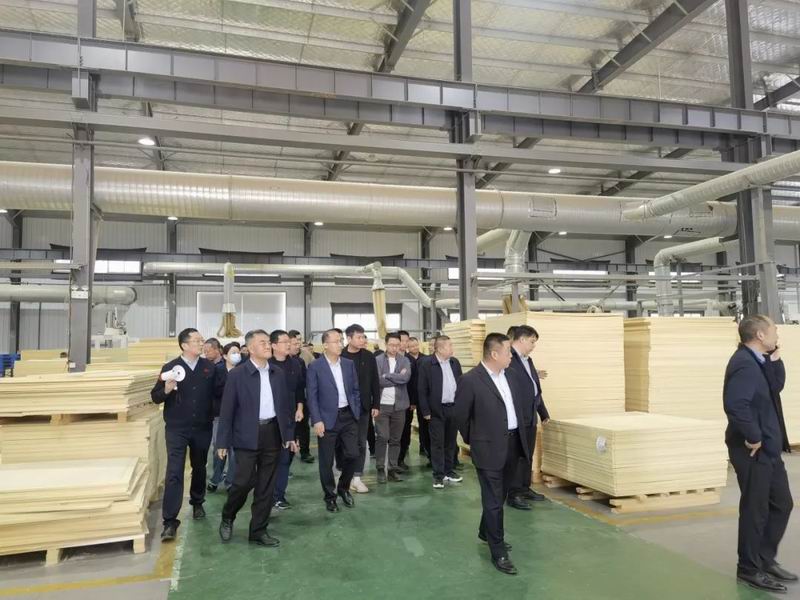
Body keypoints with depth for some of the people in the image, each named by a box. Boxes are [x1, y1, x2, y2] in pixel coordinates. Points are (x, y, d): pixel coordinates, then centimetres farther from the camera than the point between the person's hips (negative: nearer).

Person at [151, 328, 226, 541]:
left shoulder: (210, 367, 1)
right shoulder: (170, 367, -5)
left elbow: (220, 392, 1)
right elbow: (155, 397, -5)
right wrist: (166, 390, -22)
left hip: (202, 428, 3)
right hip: (177, 429, -3)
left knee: (199, 468, 19)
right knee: (174, 473, -8)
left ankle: (197, 503, 42)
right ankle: (170, 521, -4)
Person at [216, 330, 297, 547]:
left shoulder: (278, 373, 7)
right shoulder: (237, 374, -6)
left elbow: (286, 405, 11)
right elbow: (227, 410, -6)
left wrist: (289, 435, 8)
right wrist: (223, 442, -7)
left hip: (273, 433, 4)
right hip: (248, 435, -4)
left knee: (266, 486, 8)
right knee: (244, 481, -5)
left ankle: (258, 531, 21)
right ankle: (227, 517, 25)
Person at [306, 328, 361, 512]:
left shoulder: (349, 364, 7)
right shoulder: (315, 367, -7)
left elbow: (355, 390, 12)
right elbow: (311, 396, -8)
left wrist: (356, 413, 5)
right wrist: (317, 421, -14)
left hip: (348, 417, 4)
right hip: (327, 419, -4)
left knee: (352, 455, 2)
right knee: (326, 461, 5)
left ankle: (343, 488, 27)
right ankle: (330, 496, 23)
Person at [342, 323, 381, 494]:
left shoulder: (369, 357, 2)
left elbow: (375, 382, 5)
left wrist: (376, 404, 1)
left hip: (363, 407, 2)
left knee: (361, 443, 5)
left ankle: (357, 477, 13)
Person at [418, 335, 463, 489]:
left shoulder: (455, 362, 6)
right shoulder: (426, 364, -10)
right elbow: (422, 390, -9)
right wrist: (426, 411, -11)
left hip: (454, 408, 5)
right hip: (437, 410, -5)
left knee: (451, 442, 14)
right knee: (437, 443, 2)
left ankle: (449, 470, 27)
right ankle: (438, 475, 10)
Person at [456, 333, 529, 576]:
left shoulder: (510, 375, 4)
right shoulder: (471, 380, -18)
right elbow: (460, 415, -7)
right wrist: (474, 440, 5)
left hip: (514, 443, 7)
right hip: (490, 447, -7)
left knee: (499, 496, 22)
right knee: (493, 500, 1)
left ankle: (486, 532, 43)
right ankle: (498, 552, 13)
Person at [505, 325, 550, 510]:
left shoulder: (528, 360, 14)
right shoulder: (508, 359, -18)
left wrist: (543, 412, 22)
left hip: (530, 417, 9)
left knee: (528, 455, 18)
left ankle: (525, 488, 31)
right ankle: (513, 495, 11)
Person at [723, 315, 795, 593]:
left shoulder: (758, 360, 11)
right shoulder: (744, 363, -22)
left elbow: (777, 386, 9)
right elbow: (735, 404, -32)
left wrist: (774, 357, 2)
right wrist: (753, 438, -23)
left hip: (769, 448, 10)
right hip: (753, 450, -10)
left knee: (782, 503, 19)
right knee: (755, 509, 3)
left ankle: (766, 559, 32)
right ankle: (750, 568, 19)